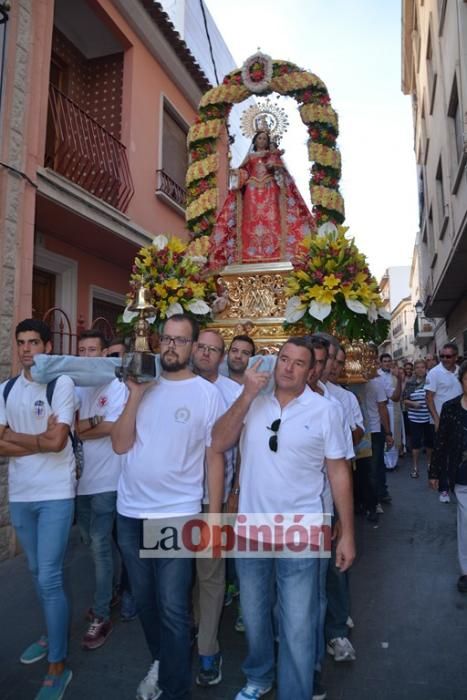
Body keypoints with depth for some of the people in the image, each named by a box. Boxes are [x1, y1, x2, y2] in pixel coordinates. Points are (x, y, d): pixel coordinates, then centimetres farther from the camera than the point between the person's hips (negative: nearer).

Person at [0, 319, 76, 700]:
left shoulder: (62, 384, -10)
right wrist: (40, 440, -14)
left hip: (55, 494, -6)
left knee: (49, 578, -2)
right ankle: (52, 633, 43)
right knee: (38, 573, 21)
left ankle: (58, 667, 14)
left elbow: (57, 441, -18)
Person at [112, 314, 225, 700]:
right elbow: (121, 445, -4)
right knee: (144, 599, 21)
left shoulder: (208, 393, -7)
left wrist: (214, 518, -6)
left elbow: (215, 458, -5)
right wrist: (135, 394, -14)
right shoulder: (141, 384, 3)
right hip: (130, 512, 5)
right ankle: (161, 660, 46)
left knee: (172, 608, 2)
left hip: (178, 514, -4)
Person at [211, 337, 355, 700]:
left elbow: (338, 471, -3)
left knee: (298, 628, 8)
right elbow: (218, 443, -11)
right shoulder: (253, 401, -1)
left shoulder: (322, 410, -7)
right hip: (250, 529, 3)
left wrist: (347, 533, -3)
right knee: (254, 616, 23)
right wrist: (246, 396, -19)